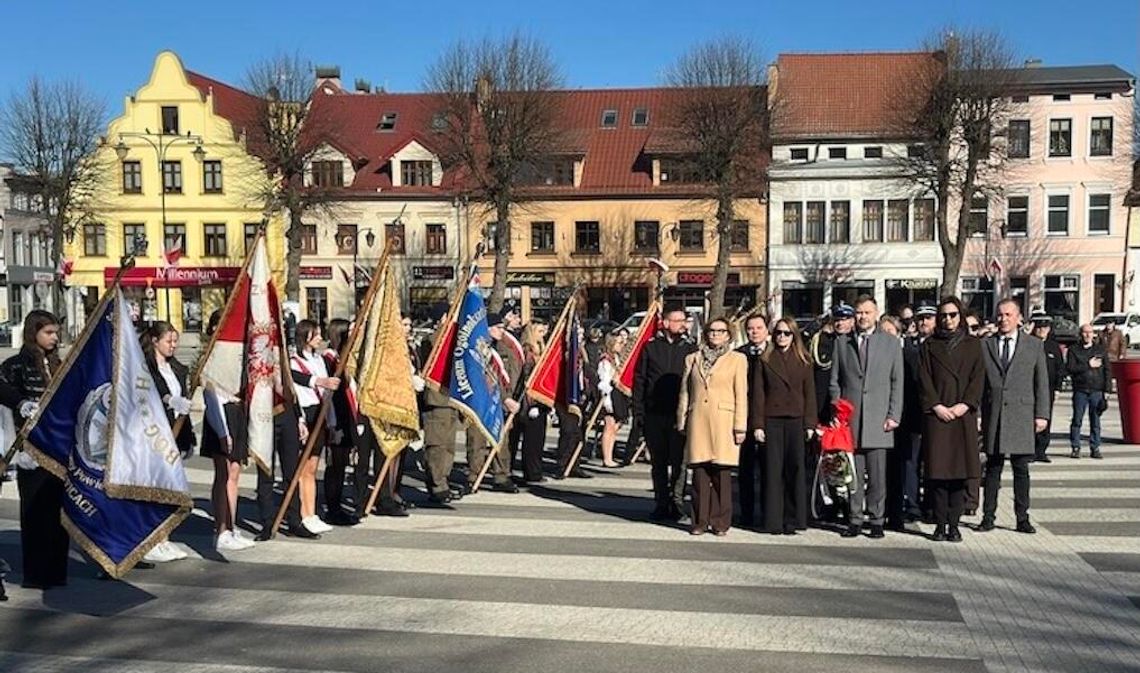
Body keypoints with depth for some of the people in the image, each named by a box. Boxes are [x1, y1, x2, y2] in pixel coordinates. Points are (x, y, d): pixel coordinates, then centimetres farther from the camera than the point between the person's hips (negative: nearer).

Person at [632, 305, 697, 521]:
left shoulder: (690, 350, 6)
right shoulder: (651, 348, 7)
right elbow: (639, 380, 8)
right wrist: (639, 411, 1)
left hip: (680, 415, -1)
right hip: (654, 414, 1)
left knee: (679, 460, -3)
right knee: (658, 461, 9)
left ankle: (677, 502, 6)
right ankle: (661, 503, 17)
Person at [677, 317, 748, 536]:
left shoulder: (737, 359, 8)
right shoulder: (692, 359, 14)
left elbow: (741, 395, 3)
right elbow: (684, 393, 15)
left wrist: (740, 427, -3)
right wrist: (681, 423, 10)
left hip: (723, 422, -2)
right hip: (698, 422, 2)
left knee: (722, 473, -2)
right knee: (700, 472, 1)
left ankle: (720, 521, 8)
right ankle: (700, 521, 8)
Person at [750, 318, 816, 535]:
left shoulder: (804, 361, 9)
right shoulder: (764, 360, 7)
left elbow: (809, 394, 7)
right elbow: (758, 394, 4)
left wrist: (810, 424, 0)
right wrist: (757, 425, -3)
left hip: (796, 421, 1)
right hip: (771, 421, -1)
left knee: (795, 469, 0)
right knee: (773, 470, 0)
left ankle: (793, 520, 8)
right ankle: (774, 522, 6)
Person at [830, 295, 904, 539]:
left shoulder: (891, 343, 9)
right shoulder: (842, 343, 12)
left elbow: (897, 382, 6)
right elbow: (835, 382, 11)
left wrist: (893, 416, -2)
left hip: (879, 419, -1)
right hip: (849, 419, 1)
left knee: (877, 475, 0)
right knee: (852, 473, 2)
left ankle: (877, 521, 10)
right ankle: (854, 520, 10)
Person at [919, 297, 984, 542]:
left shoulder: (973, 344, 11)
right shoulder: (929, 345, 10)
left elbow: (978, 378, 3)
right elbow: (924, 379, 2)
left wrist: (964, 405, -10)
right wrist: (937, 406, -10)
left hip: (963, 414, 1)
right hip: (936, 415, 0)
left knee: (960, 470, -1)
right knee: (937, 471, -3)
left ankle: (954, 524, 5)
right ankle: (940, 524, 3)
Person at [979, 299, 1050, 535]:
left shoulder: (1034, 346, 7)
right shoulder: (984, 345, 7)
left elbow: (1042, 383, 7)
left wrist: (1041, 414, 0)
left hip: (1022, 416, 0)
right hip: (992, 416, 0)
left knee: (1021, 469, 3)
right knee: (992, 468, 5)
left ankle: (1022, 518, 11)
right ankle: (988, 516, 10)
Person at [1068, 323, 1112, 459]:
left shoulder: (1100, 349, 11)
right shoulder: (1073, 350, 5)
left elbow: (1107, 370, 10)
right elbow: (1070, 368, -7)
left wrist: (1106, 390, 3)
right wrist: (1088, 365, -10)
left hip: (1097, 391, 1)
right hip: (1080, 391, -1)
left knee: (1095, 421, 4)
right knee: (1077, 420, 0)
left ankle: (1095, 448, 11)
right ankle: (1075, 448, 7)